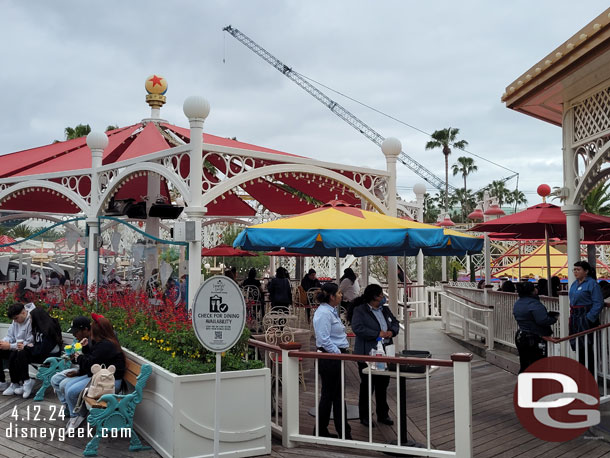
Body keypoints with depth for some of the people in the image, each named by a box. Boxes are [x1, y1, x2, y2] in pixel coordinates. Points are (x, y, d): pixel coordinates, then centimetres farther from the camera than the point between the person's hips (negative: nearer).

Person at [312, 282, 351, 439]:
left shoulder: (331, 311, 14)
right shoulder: (323, 313, -19)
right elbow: (324, 339, -23)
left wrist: (342, 352, 15)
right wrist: (338, 353, -18)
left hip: (336, 357, 10)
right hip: (329, 358, -10)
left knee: (337, 394, 14)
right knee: (329, 394, 1)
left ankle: (343, 430, 23)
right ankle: (320, 431, 14)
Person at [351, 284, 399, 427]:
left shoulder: (385, 310, 13)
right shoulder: (359, 311, -9)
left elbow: (395, 323, 19)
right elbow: (357, 328, -21)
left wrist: (392, 332, -4)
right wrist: (378, 334, -21)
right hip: (367, 354, -6)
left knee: (383, 385, 13)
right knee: (367, 385, 2)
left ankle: (383, 414, 26)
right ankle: (364, 416, 15)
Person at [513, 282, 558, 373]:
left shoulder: (517, 303, 9)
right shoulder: (534, 304, -19)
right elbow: (543, 320, -26)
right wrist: (554, 318, -8)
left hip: (520, 337, 8)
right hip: (535, 339, -8)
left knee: (524, 365, 15)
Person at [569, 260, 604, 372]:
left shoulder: (592, 283, -13)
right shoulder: (575, 283, 12)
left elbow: (598, 303, -17)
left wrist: (589, 318, -19)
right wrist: (571, 316, 13)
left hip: (586, 318, -8)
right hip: (575, 318, 8)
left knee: (586, 346, -3)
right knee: (577, 345, 12)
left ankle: (589, 372, 8)